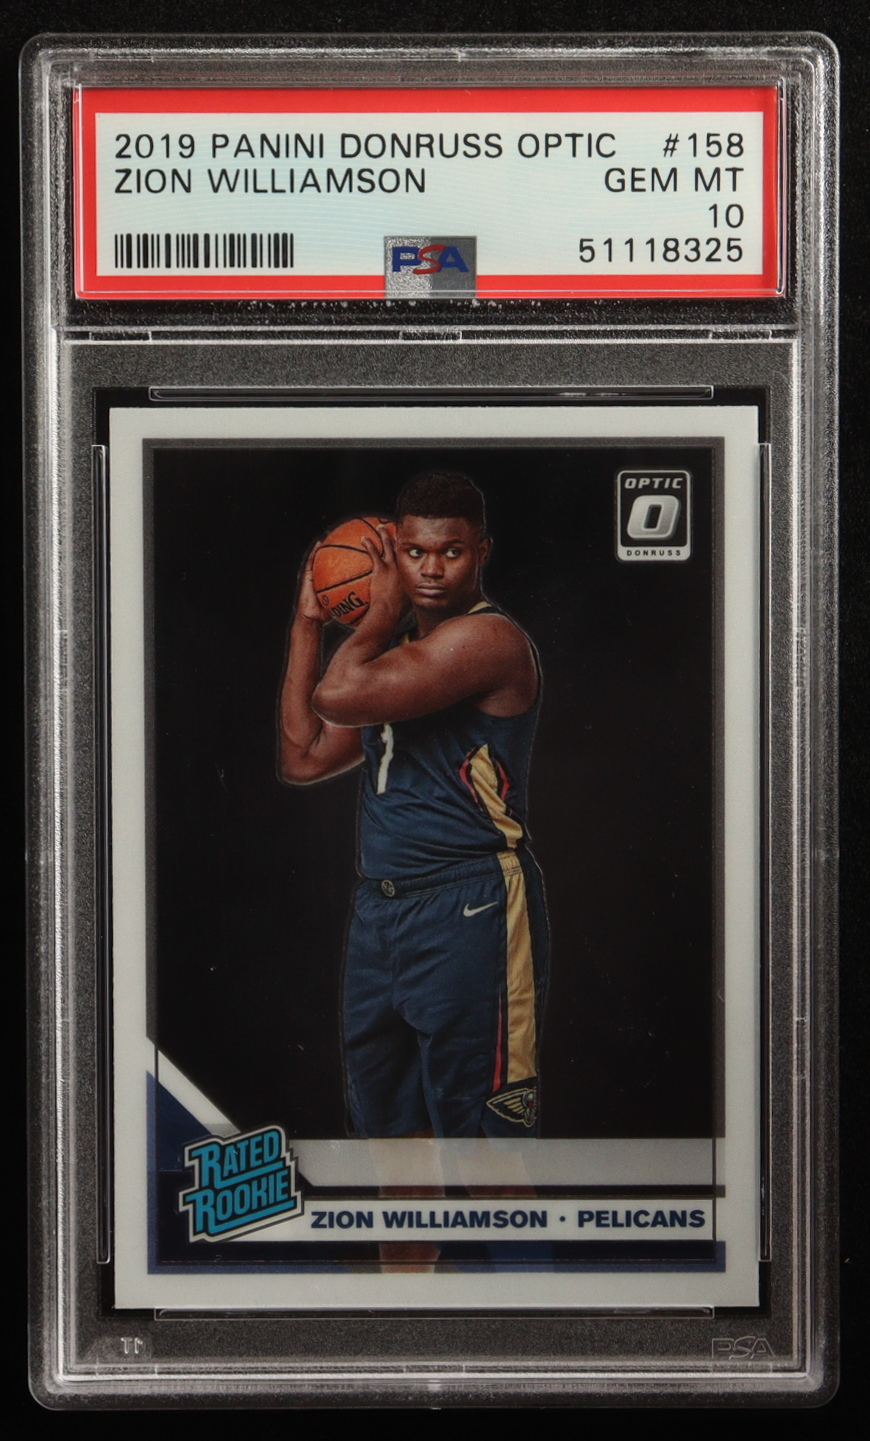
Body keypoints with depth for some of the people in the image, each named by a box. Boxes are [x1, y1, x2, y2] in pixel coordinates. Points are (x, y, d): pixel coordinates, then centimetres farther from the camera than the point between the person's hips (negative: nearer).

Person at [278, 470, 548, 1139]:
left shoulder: (489, 637, -13)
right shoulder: (397, 645, 16)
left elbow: (339, 695, -23)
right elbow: (304, 757, 15)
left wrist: (384, 607, -5)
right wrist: (309, 620, 14)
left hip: (468, 914, -9)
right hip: (380, 906, 9)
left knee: (479, 1133, -4)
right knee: (389, 1121, 18)